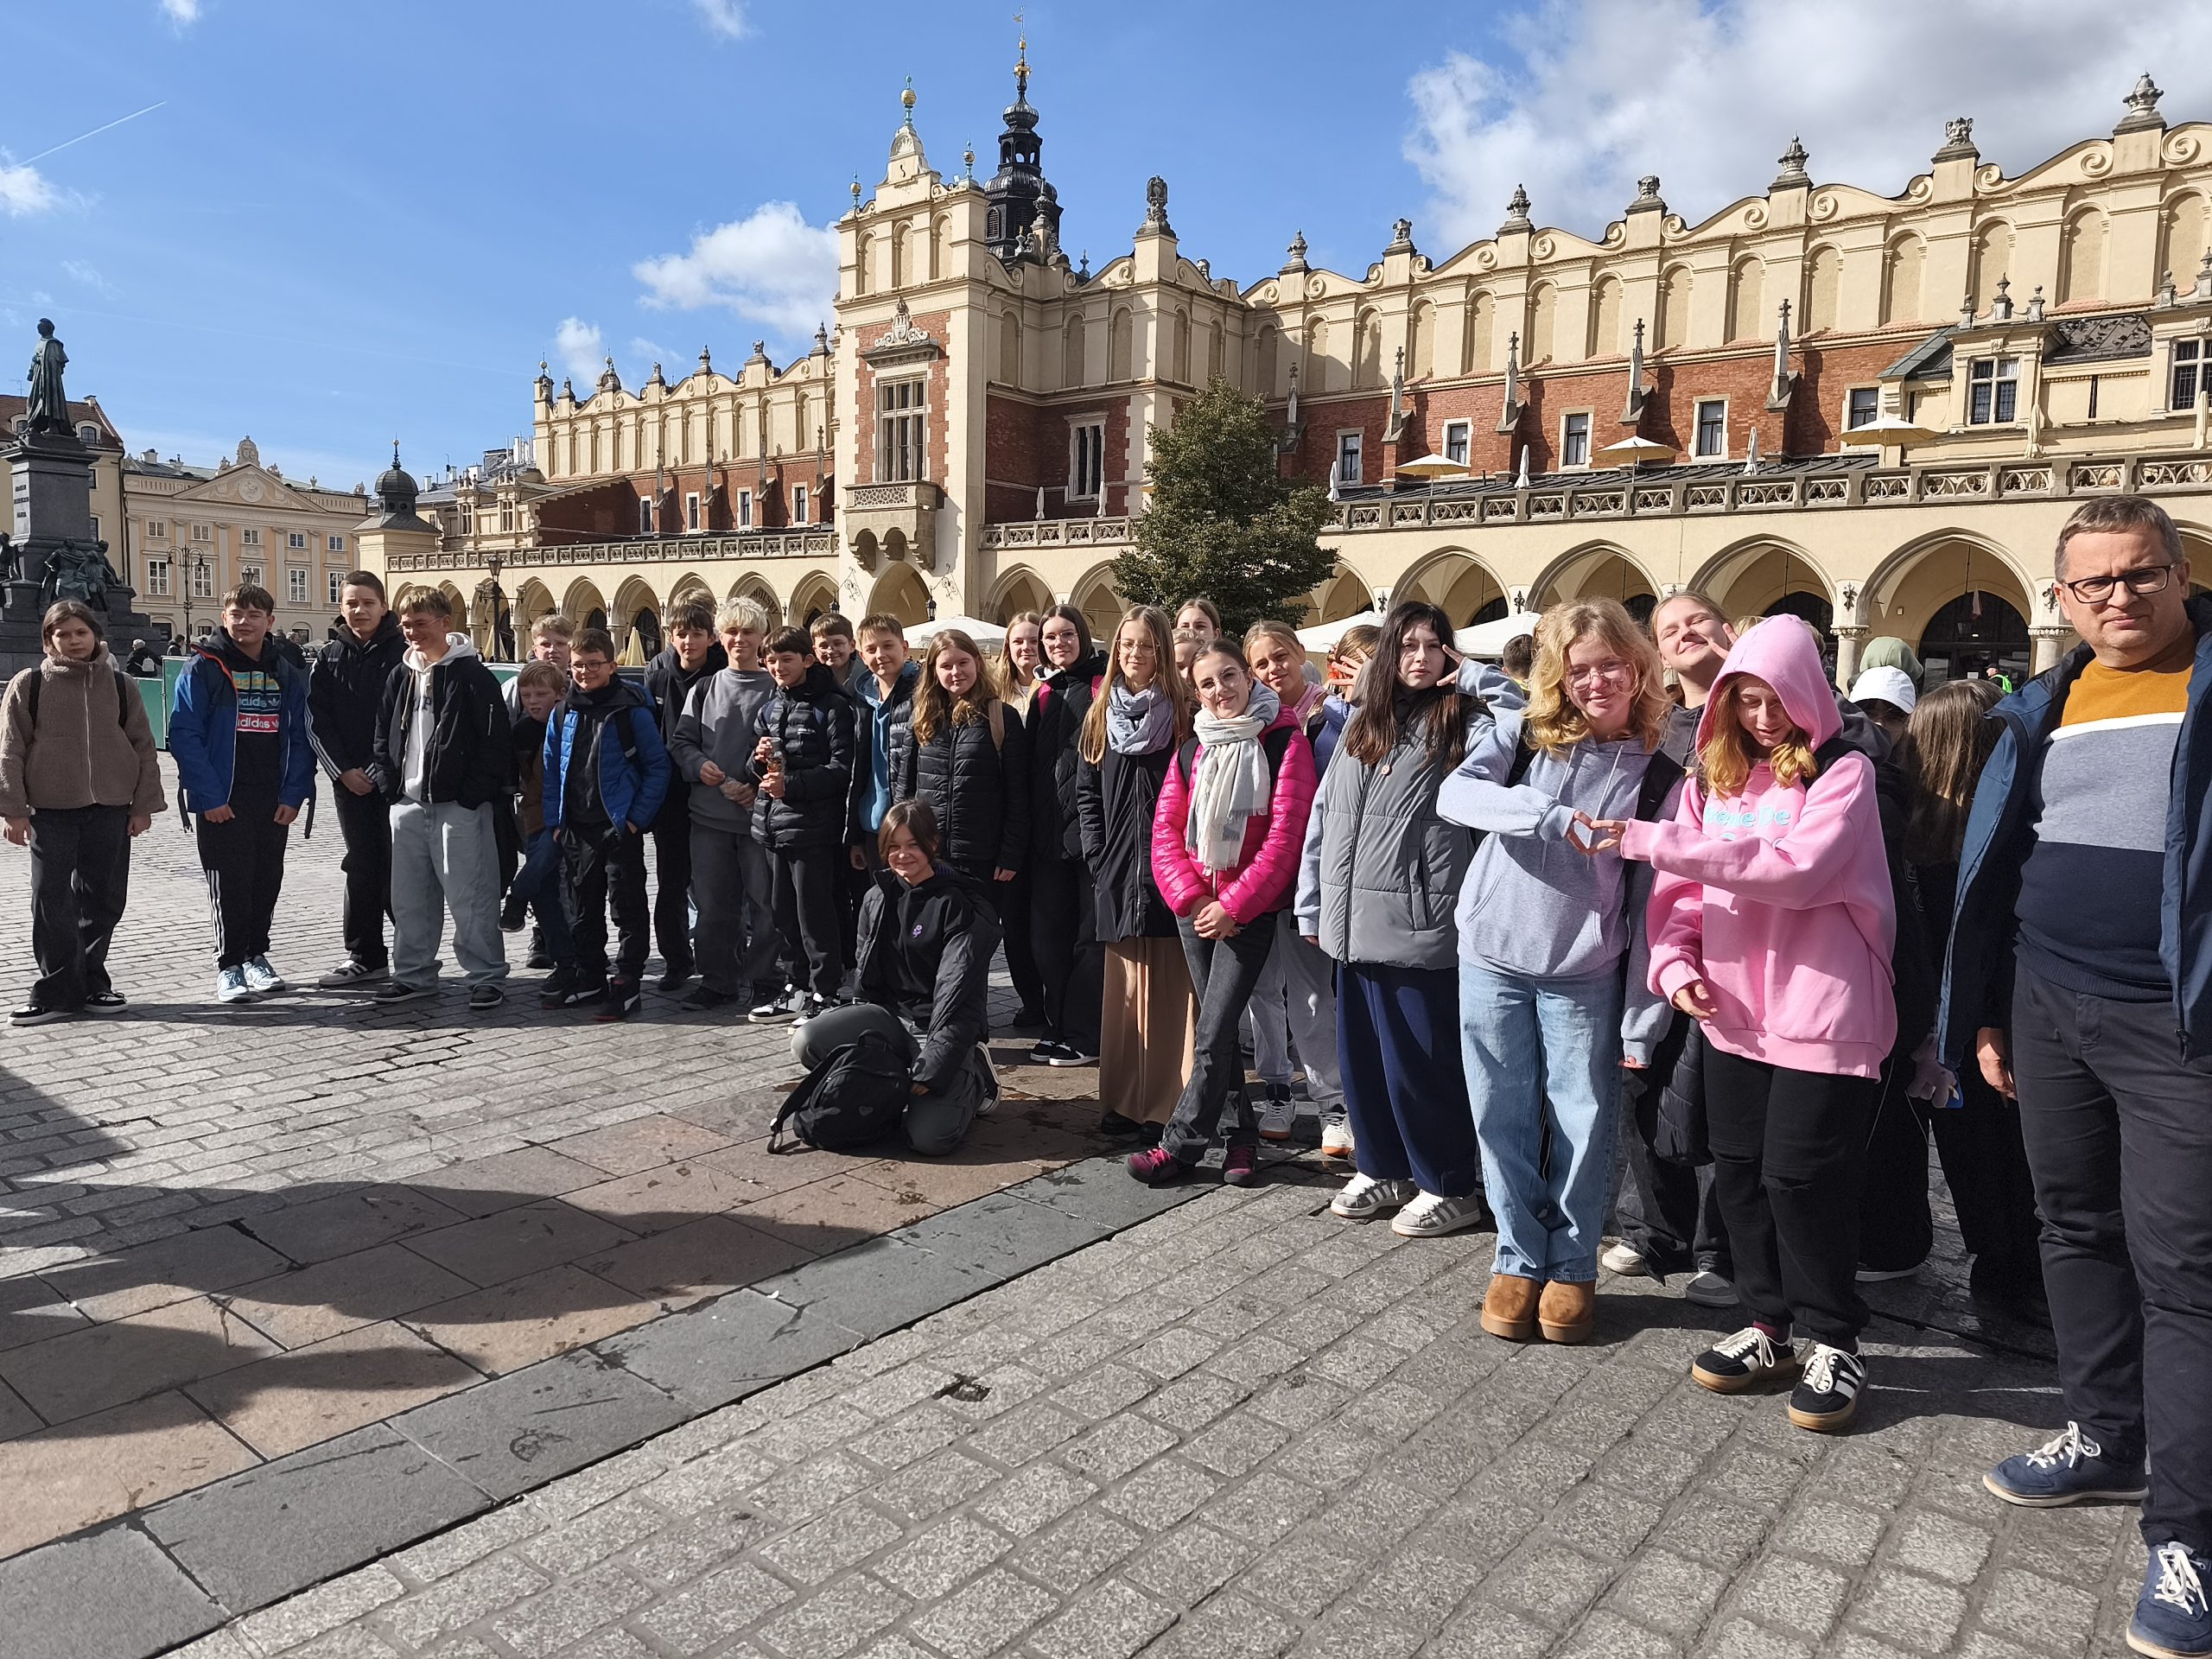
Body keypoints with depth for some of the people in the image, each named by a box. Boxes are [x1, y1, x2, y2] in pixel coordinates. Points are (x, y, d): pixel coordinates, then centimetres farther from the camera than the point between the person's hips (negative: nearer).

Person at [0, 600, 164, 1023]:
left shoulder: (119, 686, 8)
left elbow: (143, 747, 9)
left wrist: (143, 805, 3)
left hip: (111, 808, 2)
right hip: (51, 809, -1)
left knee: (103, 900, 6)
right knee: (52, 900, -3)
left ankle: (91, 981, 19)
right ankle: (57, 991, 4)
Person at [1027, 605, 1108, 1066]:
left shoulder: (1103, 686, -2)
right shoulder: (1044, 693, 16)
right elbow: (1030, 763, 17)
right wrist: (1028, 830, 11)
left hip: (1092, 826, -6)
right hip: (1048, 832, 6)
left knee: (1091, 935, 0)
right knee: (1048, 933, 8)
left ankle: (1082, 1036, 6)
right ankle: (1057, 1027, 19)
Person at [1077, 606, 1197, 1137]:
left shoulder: (1182, 711, 2)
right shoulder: (1100, 714, 13)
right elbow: (1086, 791, 15)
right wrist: (1097, 853, 4)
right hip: (1117, 872, 3)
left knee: (1171, 989, -3)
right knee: (1125, 990, 6)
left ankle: (1170, 1105, 4)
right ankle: (1123, 1102, 14)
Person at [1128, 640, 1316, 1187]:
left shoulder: (1284, 741, -6)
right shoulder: (1192, 748, 9)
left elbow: (1286, 834, -12)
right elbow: (1166, 829, 6)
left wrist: (1233, 905, -14)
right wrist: (1192, 897, -8)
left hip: (1249, 909, -5)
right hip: (1195, 907, 5)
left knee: (1213, 1032, -8)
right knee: (1220, 1028, 10)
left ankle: (1179, 1144, 2)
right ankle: (1244, 1133, 23)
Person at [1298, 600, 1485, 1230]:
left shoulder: (1462, 725, -2)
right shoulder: (1361, 729, 14)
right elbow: (1323, 817, 15)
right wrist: (1313, 907, 13)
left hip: (1420, 924, -6)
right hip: (1354, 923, 6)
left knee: (1420, 1060, 1)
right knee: (1361, 1054, 14)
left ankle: (1450, 1182, 19)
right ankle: (1382, 1168, 31)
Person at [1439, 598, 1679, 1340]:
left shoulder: (1658, 775, 0)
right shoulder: (1521, 734, 1)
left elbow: (1651, 903, -1)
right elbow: (1455, 793, -18)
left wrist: (1642, 1019, -3)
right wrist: (1555, 818, -30)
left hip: (1585, 976, 0)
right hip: (1492, 958, 1)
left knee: (1582, 1124, 6)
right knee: (1503, 1118, 8)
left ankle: (1572, 1265, 26)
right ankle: (1519, 1259, 26)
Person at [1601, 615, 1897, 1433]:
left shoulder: (1841, 774, -7)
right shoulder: (1715, 776, 10)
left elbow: (1796, 870, -23)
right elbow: (1681, 893, 11)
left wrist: (1658, 841, -25)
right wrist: (1675, 962, -7)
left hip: (1822, 1015, -6)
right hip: (1734, 1015, 6)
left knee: (1800, 1178, -2)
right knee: (1739, 1171, 12)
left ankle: (1834, 1344, 18)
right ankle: (1769, 1327, 29)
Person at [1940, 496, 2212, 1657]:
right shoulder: (2040, 709, 11)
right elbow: (1993, 869, 13)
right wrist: (1984, 1015, 11)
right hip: (2048, 1009, 5)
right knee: (2076, 1227, 15)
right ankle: (2105, 1439, 33)